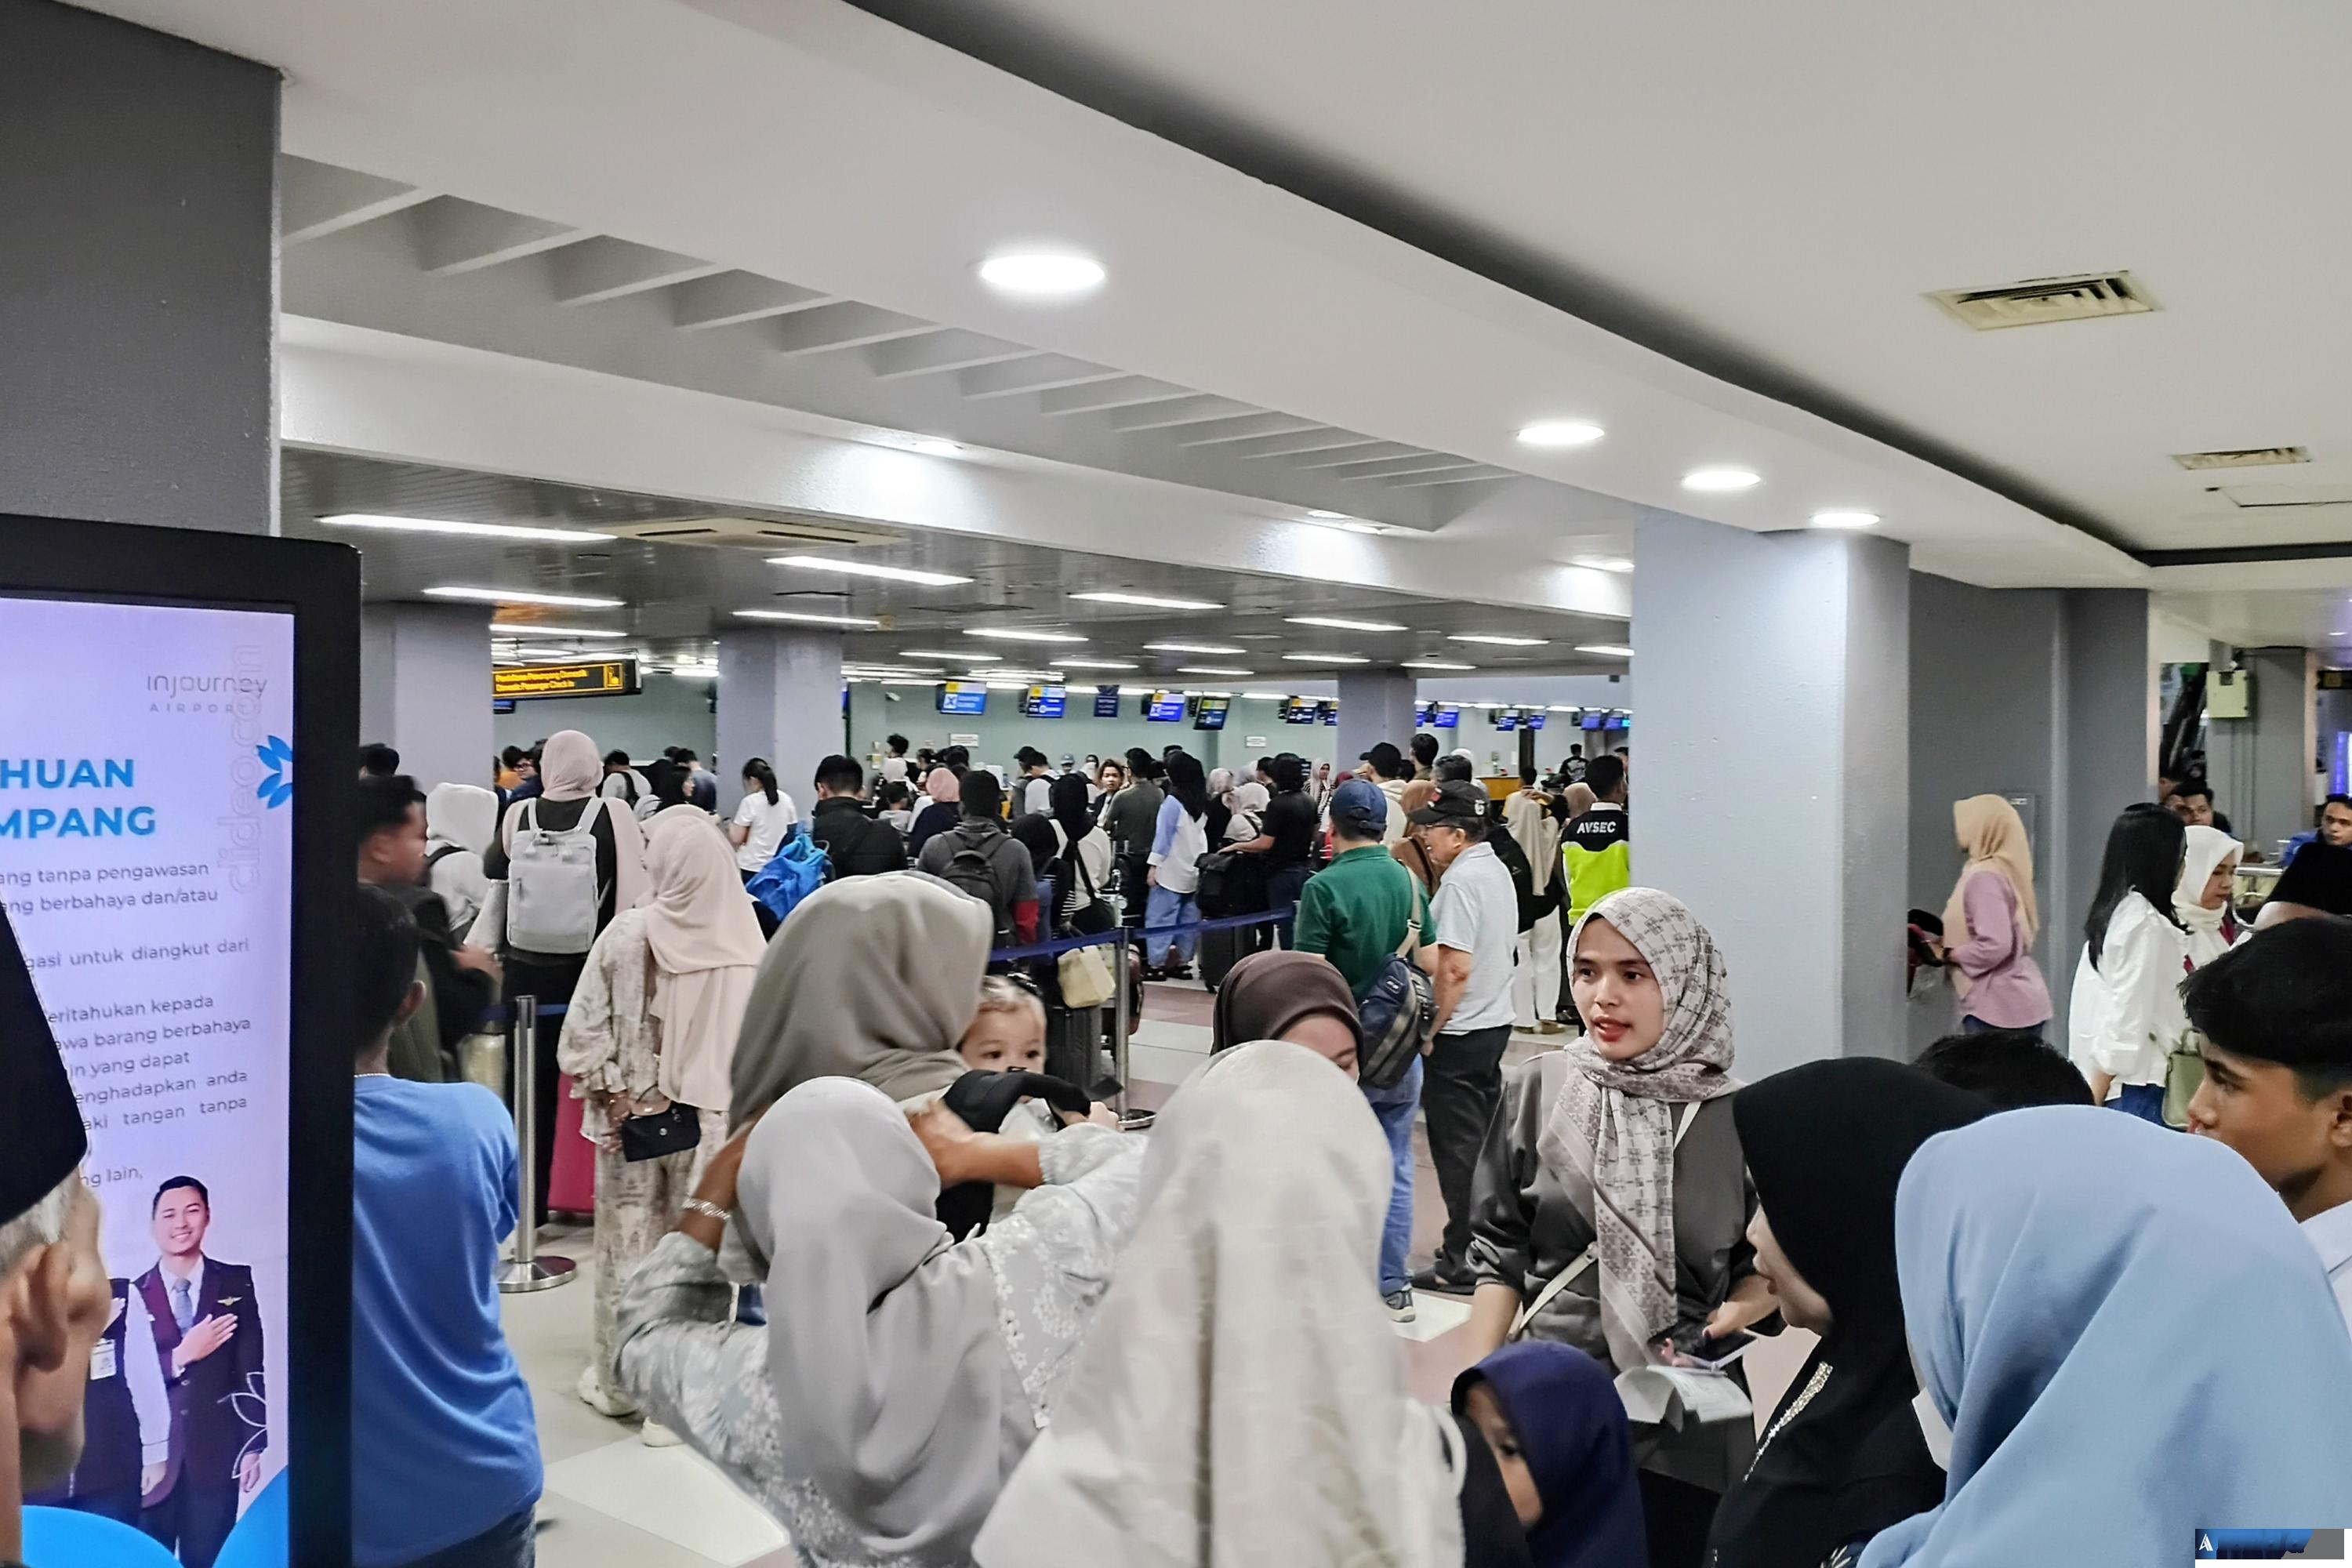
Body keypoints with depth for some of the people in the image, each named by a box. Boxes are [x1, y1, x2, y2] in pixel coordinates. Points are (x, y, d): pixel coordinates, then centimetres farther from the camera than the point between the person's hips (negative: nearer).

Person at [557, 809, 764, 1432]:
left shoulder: (629, 933, -14)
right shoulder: (744, 937, -12)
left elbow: (583, 1033, -12)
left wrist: (615, 1094, -2)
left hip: (637, 1117, -1)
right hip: (714, 1119, 1)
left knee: (629, 1242, 15)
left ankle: (617, 1378, 29)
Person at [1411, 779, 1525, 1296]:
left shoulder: (1460, 881, -19)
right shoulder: (1498, 871, 10)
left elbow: (1455, 969, -23)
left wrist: (1428, 1032, -16)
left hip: (1460, 1033, -10)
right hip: (1496, 1021, 10)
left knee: (1458, 1149, -2)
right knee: (1485, 1142, 17)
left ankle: (1464, 1262, 5)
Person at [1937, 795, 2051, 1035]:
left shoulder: (1984, 877, -15)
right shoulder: (2005, 869, 13)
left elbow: (1995, 945, -23)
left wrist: (1949, 955, -9)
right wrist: (1946, 941, 15)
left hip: (1996, 1006, -9)